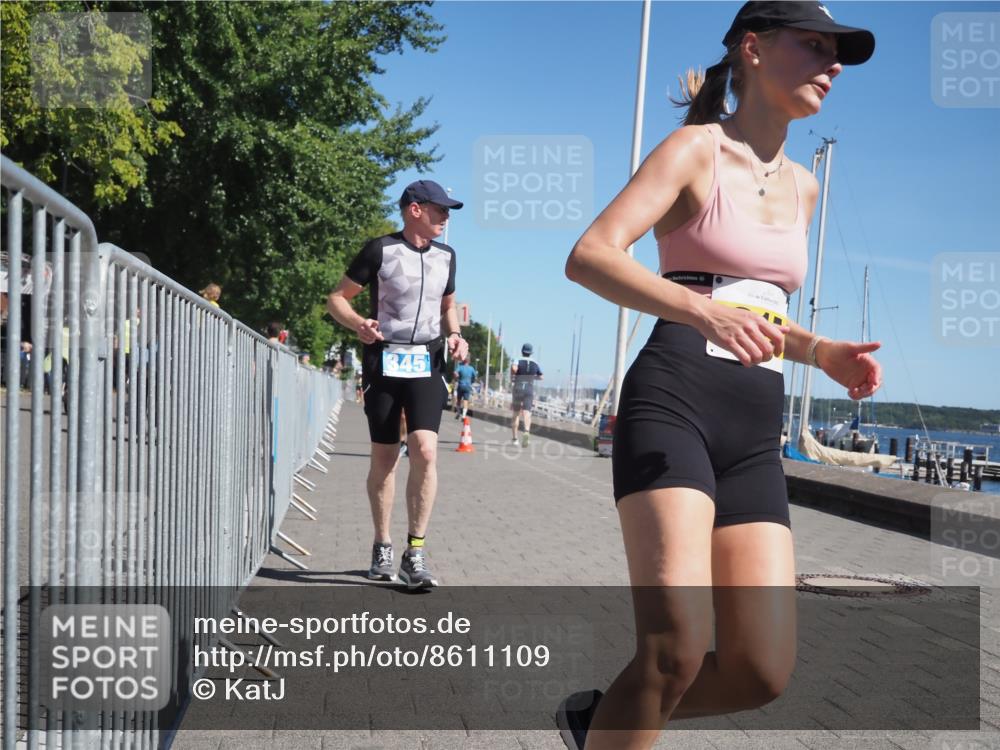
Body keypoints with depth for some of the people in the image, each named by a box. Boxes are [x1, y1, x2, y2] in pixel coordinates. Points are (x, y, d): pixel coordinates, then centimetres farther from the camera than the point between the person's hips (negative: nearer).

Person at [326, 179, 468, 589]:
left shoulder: (445, 256, 10)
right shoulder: (380, 250, -3)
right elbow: (337, 298, 0)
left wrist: (454, 335, 6)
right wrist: (359, 324, -19)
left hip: (427, 363, 3)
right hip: (384, 361, -2)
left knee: (425, 451, -14)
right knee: (384, 458, 4)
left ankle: (415, 553, -8)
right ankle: (382, 545, 20)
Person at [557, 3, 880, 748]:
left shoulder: (803, 188, 20)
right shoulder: (696, 148, 1)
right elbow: (589, 256, -14)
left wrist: (823, 352, 10)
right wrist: (703, 310, -28)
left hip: (754, 433, 6)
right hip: (673, 405, -6)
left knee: (762, 672, -4)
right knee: (675, 652, -21)